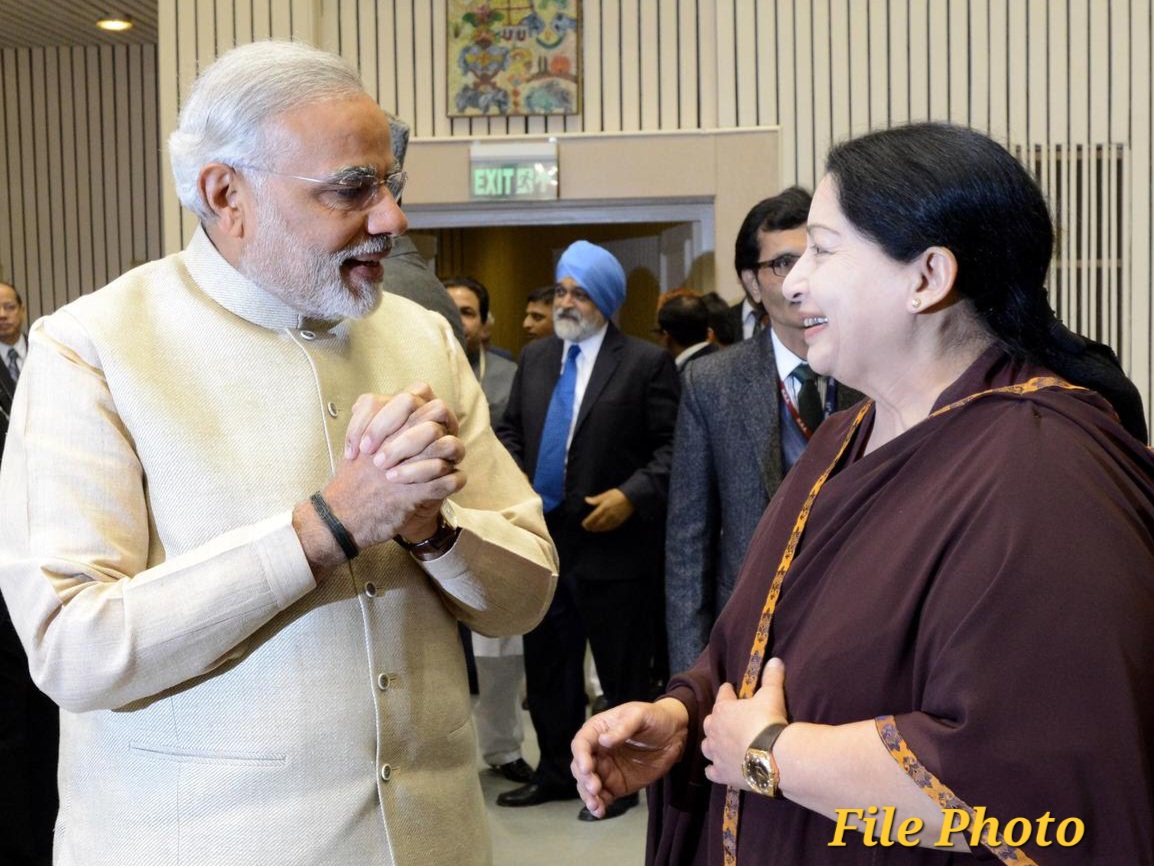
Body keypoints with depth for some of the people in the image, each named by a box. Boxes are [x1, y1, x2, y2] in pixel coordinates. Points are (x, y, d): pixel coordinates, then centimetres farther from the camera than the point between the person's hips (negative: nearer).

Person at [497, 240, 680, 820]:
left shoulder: (646, 362, -6)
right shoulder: (534, 357, 11)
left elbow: (672, 447, -8)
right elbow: (511, 429, 18)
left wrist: (632, 495, -20)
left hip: (612, 543, -6)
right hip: (542, 537, 6)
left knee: (622, 672, 7)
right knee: (545, 666, 15)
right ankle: (555, 772, 31)